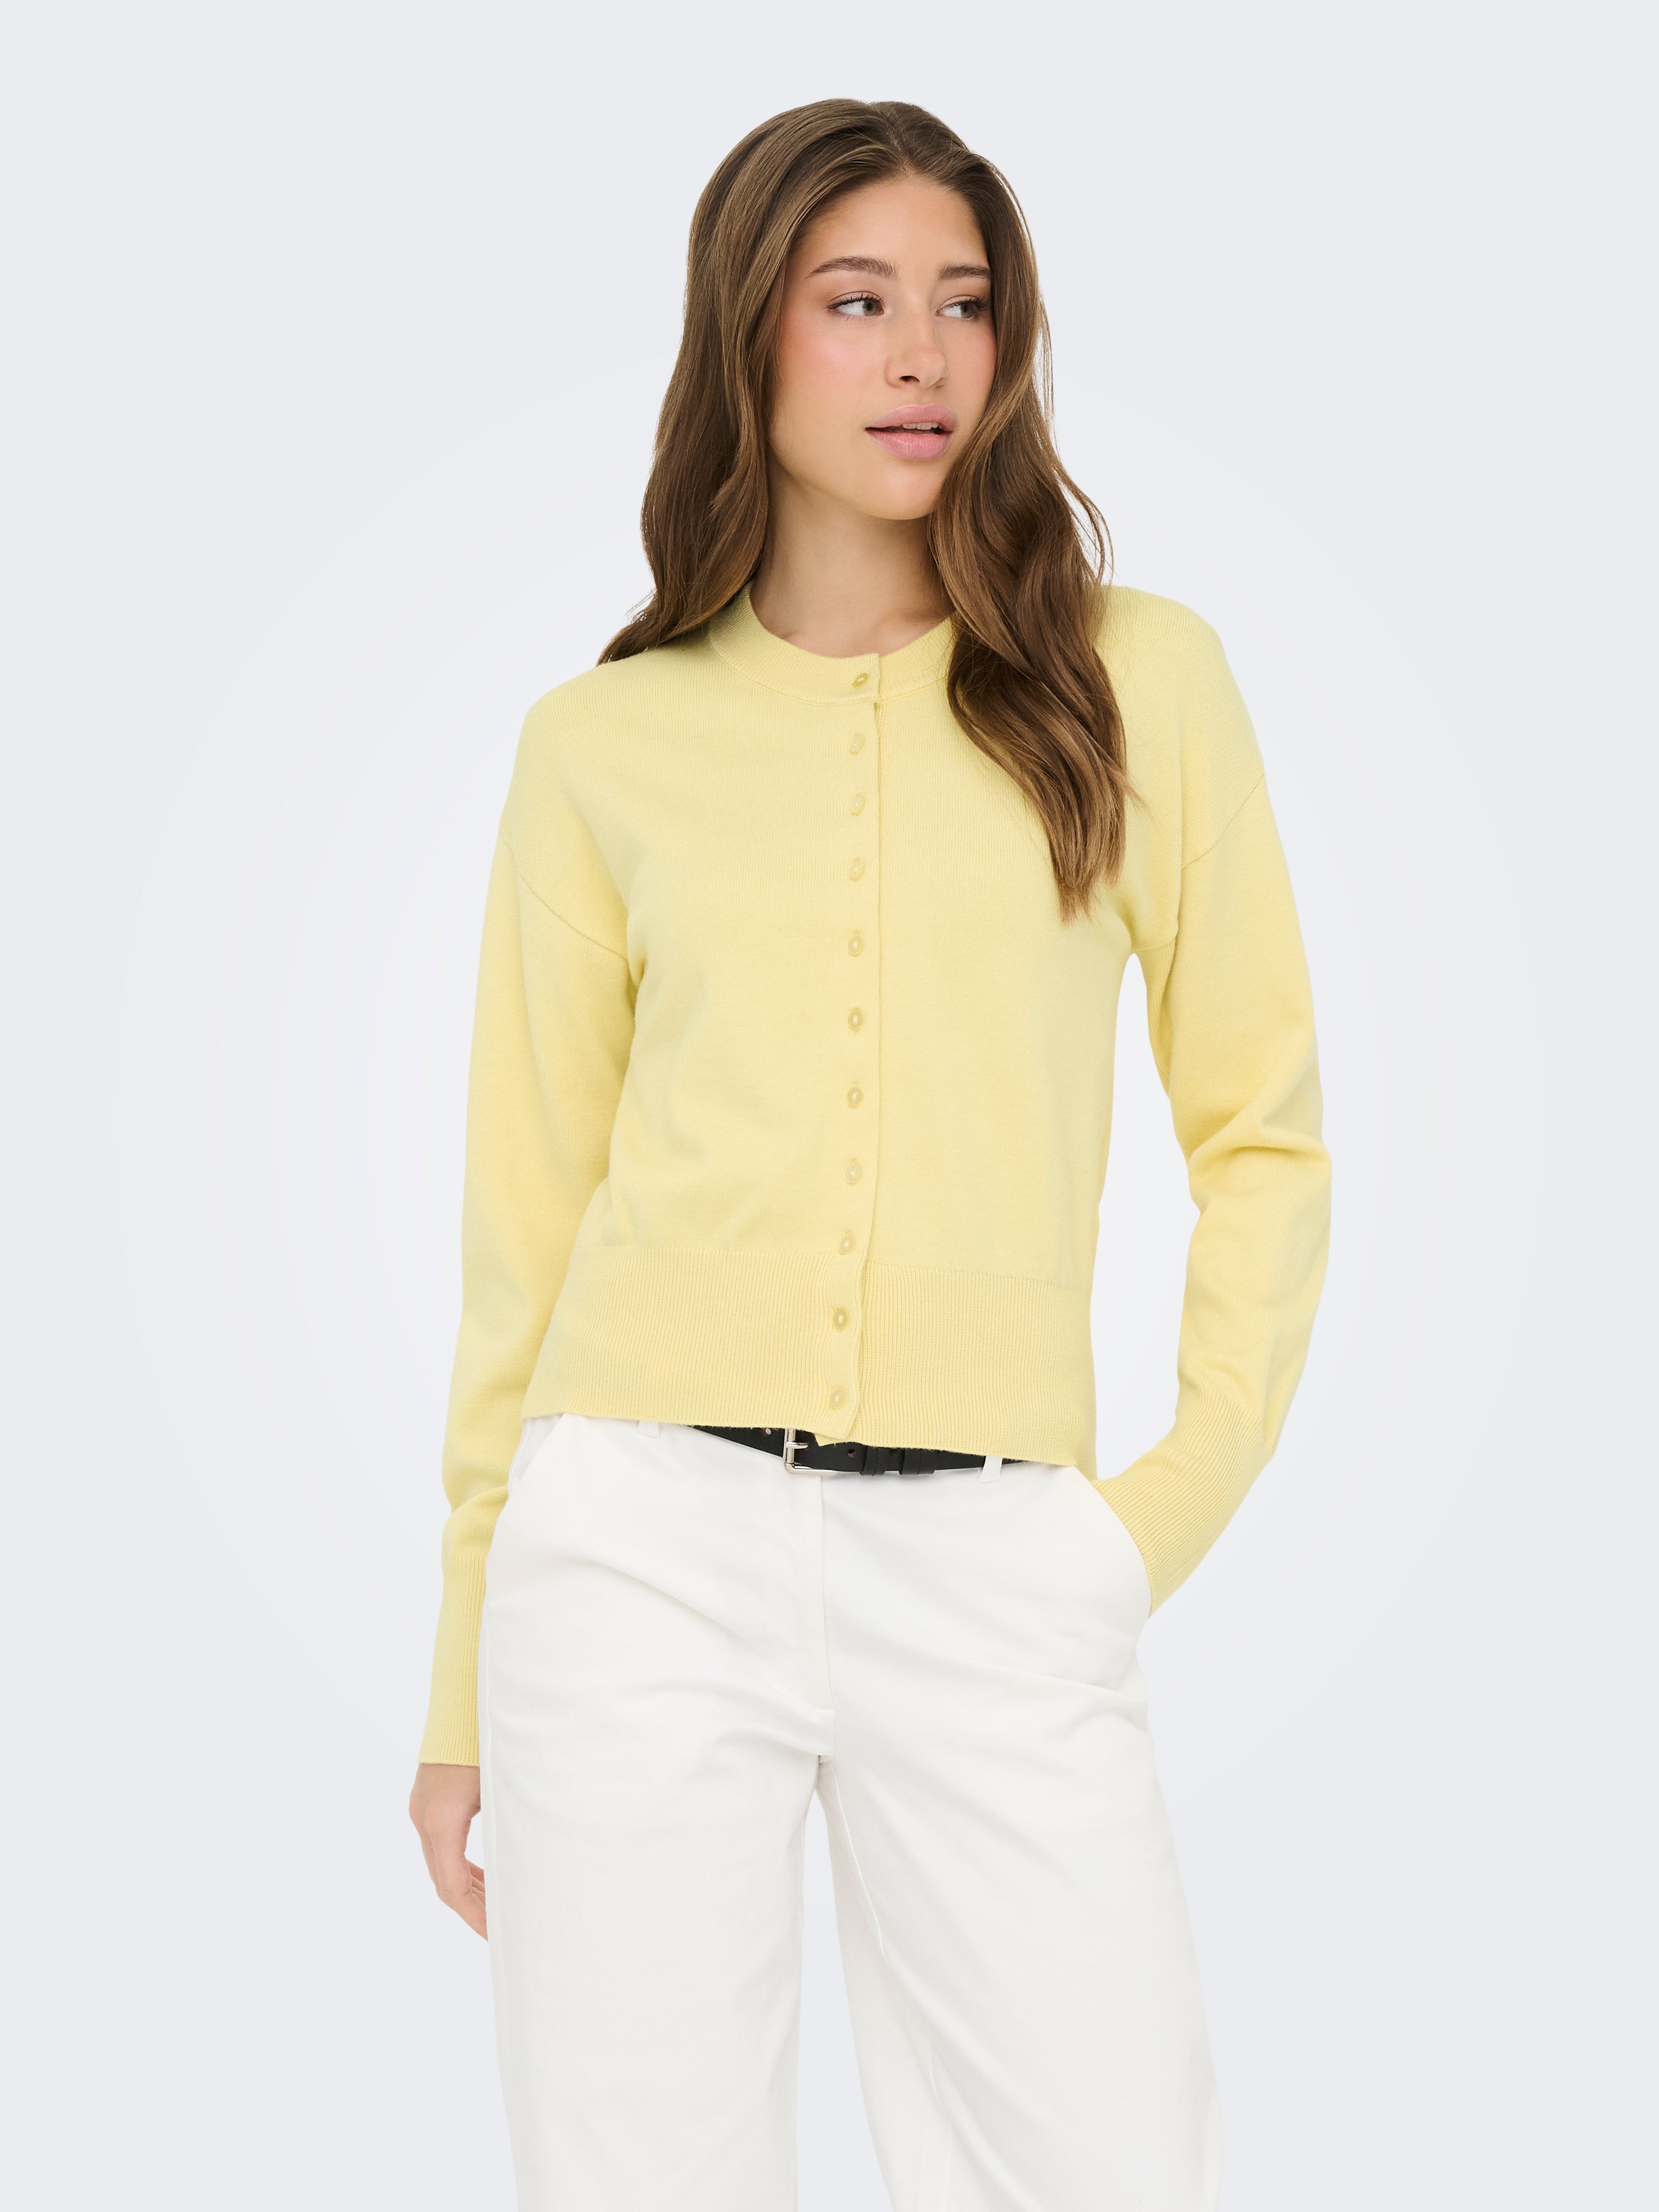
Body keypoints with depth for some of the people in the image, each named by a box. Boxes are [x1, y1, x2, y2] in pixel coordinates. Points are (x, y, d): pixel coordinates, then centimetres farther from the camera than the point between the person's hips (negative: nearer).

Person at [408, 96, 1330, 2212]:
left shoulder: (1136, 680, 6)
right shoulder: (602, 744, 8)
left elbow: (1261, 1127, 10)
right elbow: (528, 1206, 10)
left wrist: (1191, 1484, -1)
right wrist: (464, 1678, 10)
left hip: (996, 1570, 0)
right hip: (649, 1542, 0)